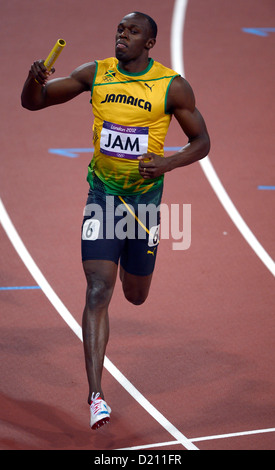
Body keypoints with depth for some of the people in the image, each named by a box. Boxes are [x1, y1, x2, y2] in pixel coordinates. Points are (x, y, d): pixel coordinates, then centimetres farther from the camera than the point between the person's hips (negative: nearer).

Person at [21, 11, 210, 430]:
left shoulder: (173, 87, -8)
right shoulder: (95, 74, -3)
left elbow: (201, 141, -1)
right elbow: (32, 102, 2)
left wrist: (168, 164, -20)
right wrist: (34, 79, -22)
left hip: (146, 199, 0)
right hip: (102, 197, 0)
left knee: (135, 297, 16)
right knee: (98, 292, -15)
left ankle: (133, 262, 56)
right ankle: (96, 396, -16)